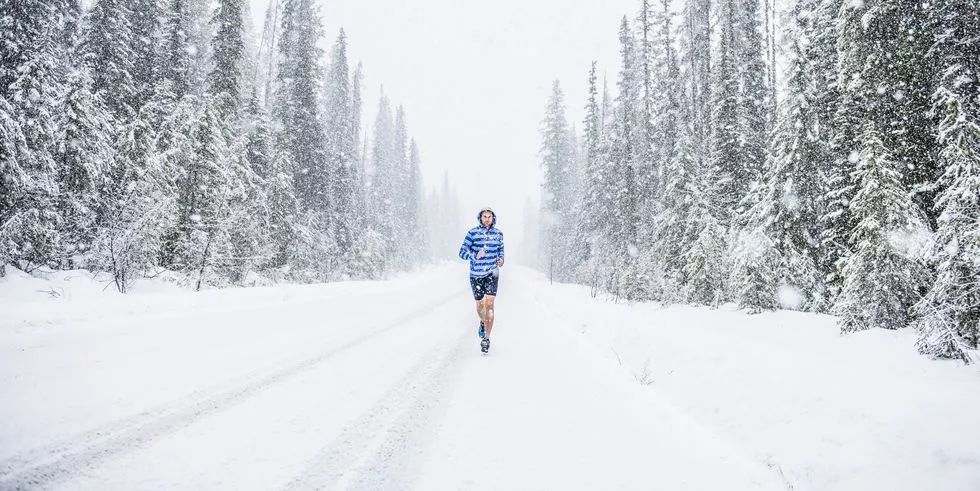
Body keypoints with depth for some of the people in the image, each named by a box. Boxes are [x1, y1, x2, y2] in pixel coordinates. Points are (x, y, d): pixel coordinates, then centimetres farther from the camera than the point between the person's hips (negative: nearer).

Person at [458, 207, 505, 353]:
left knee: (489, 304, -11)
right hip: (476, 274, 0)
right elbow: (462, 253, -8)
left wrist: (501, 259, -1)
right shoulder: (472, 233, -6)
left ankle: (486, 338, -7)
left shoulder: (498, 233, 4)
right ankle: (483, 322, 46)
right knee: (480, 304, 12)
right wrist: (475, 256, -27)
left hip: (492, 273, 1)